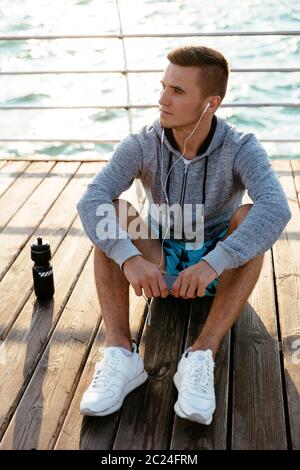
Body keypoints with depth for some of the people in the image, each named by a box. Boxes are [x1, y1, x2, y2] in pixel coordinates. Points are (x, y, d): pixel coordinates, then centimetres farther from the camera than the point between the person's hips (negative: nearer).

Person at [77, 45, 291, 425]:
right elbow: (91, 201, -30)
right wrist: (130, 258, -46)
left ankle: (201, 357, -37)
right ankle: (120, 353, -34)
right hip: (159, 264, 2)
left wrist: (212, 263, -51)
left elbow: (276, 209, -39)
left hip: (221, 269, -1)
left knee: (249, 218, -31)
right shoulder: (141, 145, -16)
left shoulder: (241, 148, -20)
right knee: (112, 214, -25)